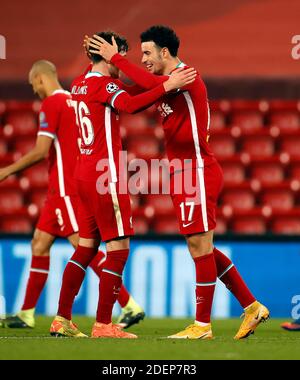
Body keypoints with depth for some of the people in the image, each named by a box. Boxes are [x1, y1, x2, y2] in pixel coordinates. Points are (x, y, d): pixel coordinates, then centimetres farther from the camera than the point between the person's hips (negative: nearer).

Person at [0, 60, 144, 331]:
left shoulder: (51, 104, -11)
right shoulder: (73, 101, 16)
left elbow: (40, 151, -15)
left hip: (66, 187, -10)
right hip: (61, 189, 10)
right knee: (40, 244, 11)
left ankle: (130, 306, -14)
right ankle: (26, 314, 15)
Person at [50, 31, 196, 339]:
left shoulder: (79, 84, 14)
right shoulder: (102, 84, -12)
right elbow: (130, 104, -31)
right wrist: (166, 86, -36)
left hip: (85, 175, 9)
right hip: (105, 176, -9)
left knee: (86, 248, 14)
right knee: (119, 249, -5)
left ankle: (61, 319, 14)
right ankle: (103, 325, -5)